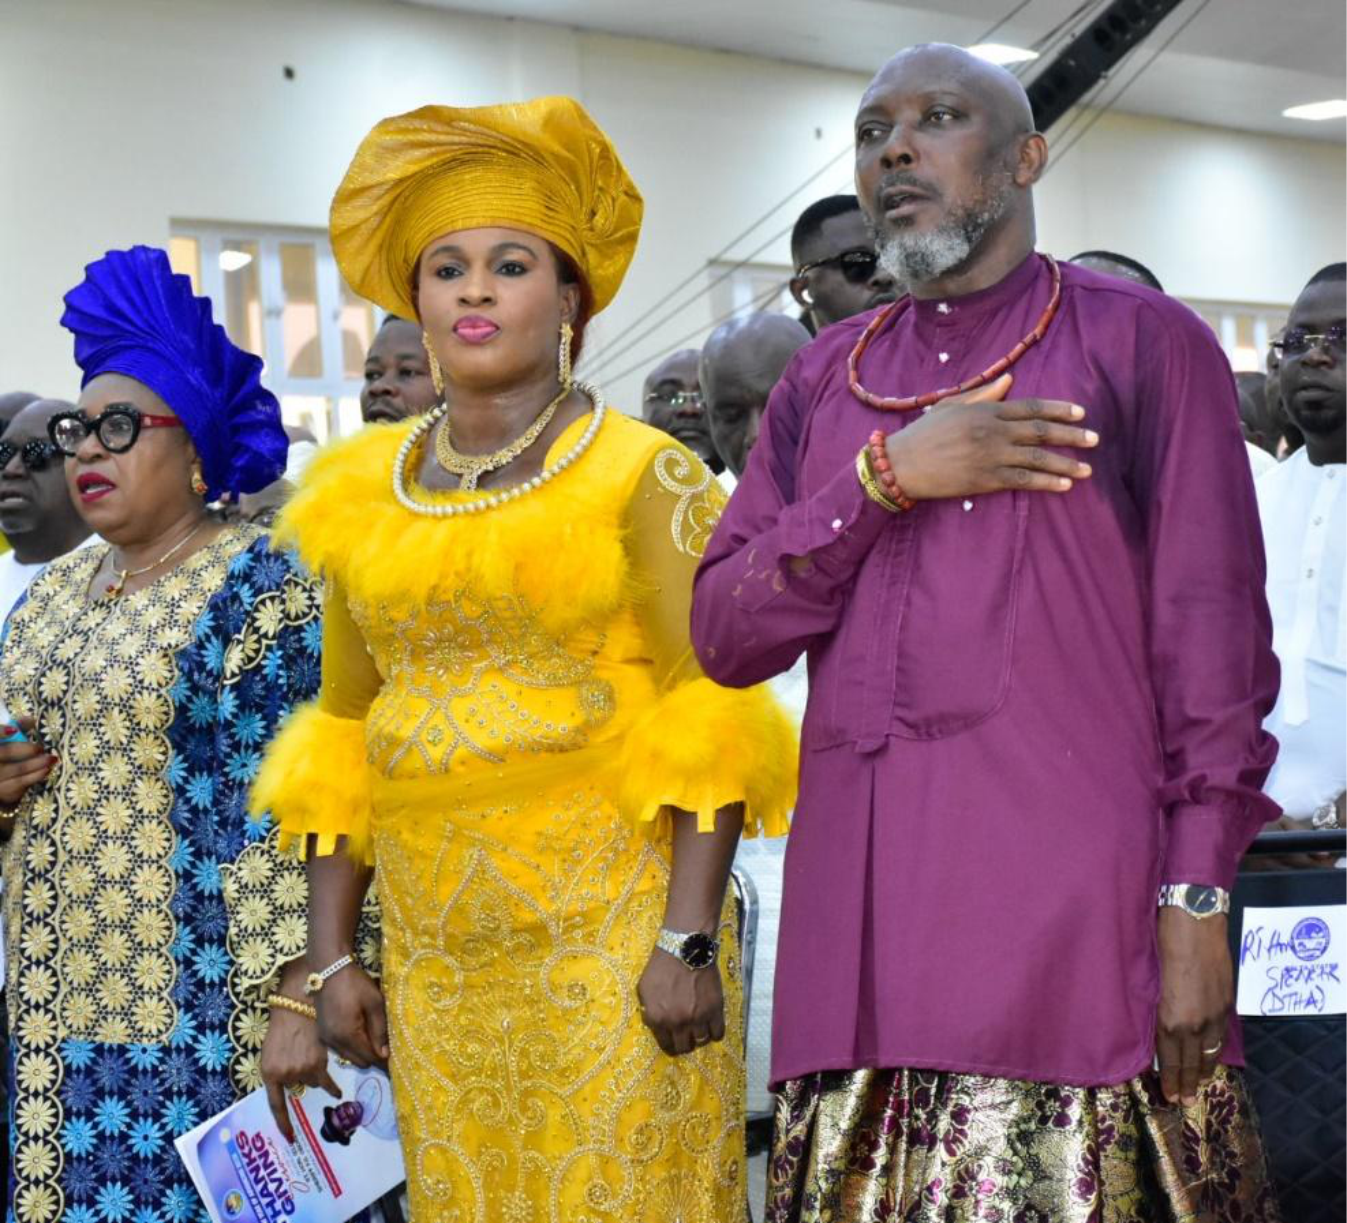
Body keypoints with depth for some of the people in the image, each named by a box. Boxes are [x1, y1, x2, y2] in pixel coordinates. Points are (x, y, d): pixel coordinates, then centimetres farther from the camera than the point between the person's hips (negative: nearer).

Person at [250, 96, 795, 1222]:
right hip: (436, 952, 4)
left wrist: (688, 941, -16)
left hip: (613, 938, -4)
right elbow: (342, 743, 13)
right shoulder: (364, 494, 10)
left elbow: (709, 726, -9)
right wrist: (331, 957, 9)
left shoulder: (643, 477, -4)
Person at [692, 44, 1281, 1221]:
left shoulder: (1141, 341, 4)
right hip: (865, 921, 4)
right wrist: (885, 477, -6)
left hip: (1075, 912, -4)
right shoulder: (825, 379, 17)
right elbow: (724, 635, 8)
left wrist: (1196, 901, -9)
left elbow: (1213, 635, -1)